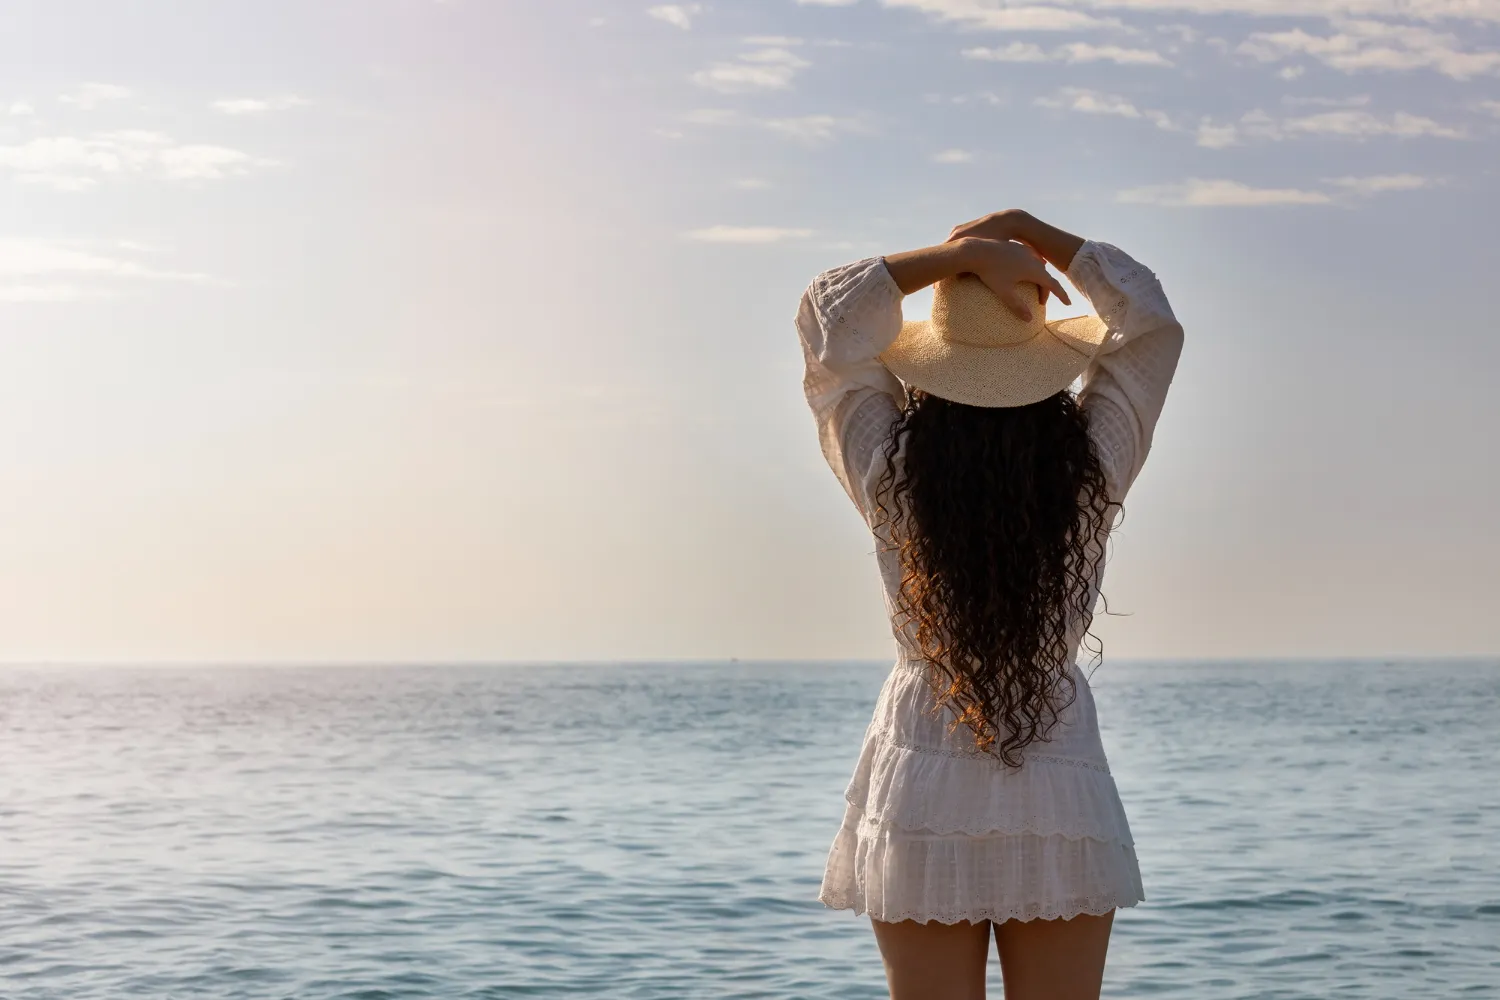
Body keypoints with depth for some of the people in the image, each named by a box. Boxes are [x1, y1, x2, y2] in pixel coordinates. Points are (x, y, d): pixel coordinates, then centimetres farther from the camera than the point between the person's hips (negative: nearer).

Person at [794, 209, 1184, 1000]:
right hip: (1061, 796, 0)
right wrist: (1028, 233, 3)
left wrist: (964, 255, -3)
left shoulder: (892, 476, -8)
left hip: (921, 792, 0)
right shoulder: (1088, 474, -7)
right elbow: (1151, 320, 7)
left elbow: (828, 319, 5)